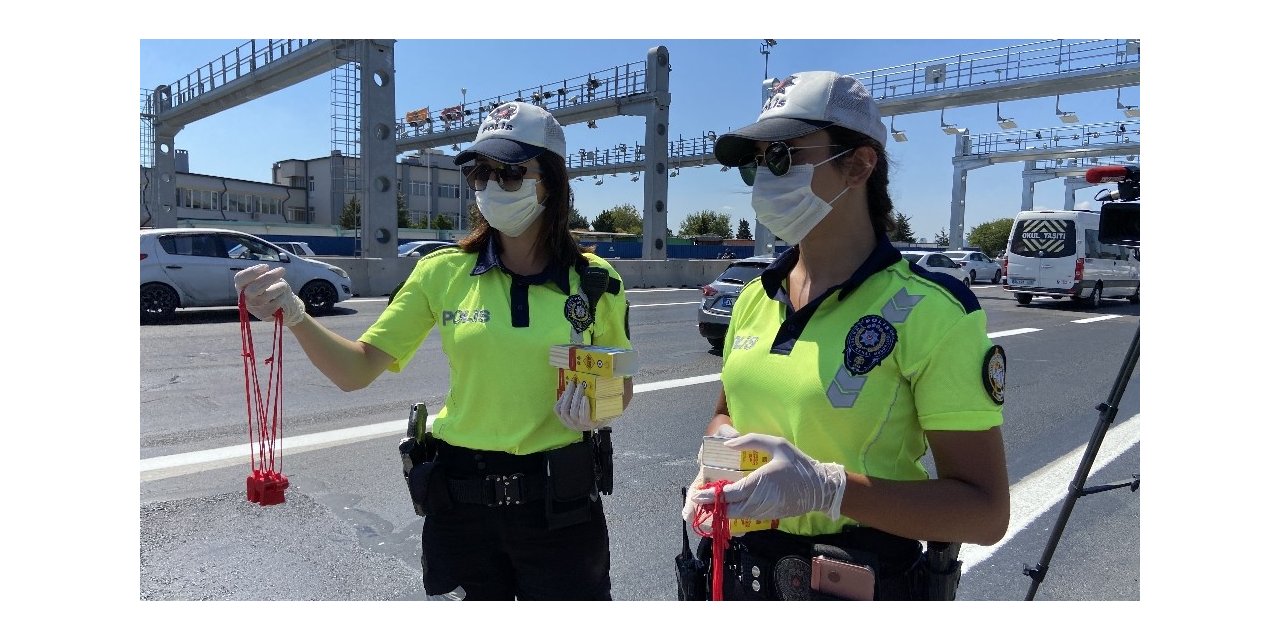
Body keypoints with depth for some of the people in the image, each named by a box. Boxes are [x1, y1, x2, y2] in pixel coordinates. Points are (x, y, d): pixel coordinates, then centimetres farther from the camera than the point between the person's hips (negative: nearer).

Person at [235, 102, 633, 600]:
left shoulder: (595, 282, -5)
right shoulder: (443, 273, -4)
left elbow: (621, 386, 7)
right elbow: (357, 370, -5)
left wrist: (600, 409, -14)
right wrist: (294, 315, -22)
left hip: (560, 505, -1)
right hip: (460, 500, 1)